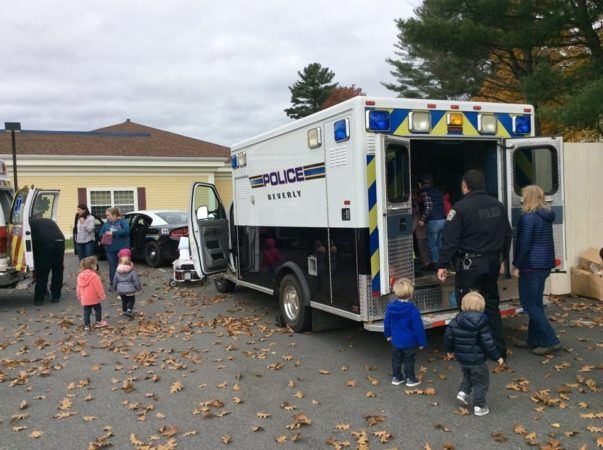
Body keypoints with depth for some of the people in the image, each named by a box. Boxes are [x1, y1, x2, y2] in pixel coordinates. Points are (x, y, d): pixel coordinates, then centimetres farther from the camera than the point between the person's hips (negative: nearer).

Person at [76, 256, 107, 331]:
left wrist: (79, 296, 23)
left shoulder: (80, 275, 2)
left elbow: (78, 287, 11)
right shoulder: (94, 276, -20)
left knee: (86, 312, 11)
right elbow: (98, 287, -15)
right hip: (94, 298, -5)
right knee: (98, 309, 15)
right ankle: (98, 322, 23)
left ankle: (86, 325, 10)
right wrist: (102, 295, -4)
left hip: (84, 299, 5)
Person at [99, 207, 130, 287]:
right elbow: (101, 233, 15)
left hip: (122, 248, -4)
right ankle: (112, 284, 14)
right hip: (111, 249, 4)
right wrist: (106, 235, -9)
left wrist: (113, 233, -19)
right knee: (112, 266, 6)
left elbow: (126, 230, -20)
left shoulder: (122, 222, -4)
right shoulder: (106, 224, 11)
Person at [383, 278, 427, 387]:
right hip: (409, 342, -4)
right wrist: (421, 342, -6)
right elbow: (418, 327, -17)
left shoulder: (391, 307, -9)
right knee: (409, 360, 12)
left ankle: (396, 377, 31)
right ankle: (410, 379, 23)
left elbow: (387, 322, 5)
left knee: (396, 359, 19)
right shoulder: (412, 310, -24)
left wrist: (388, 334, 22)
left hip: (395, 341, 4)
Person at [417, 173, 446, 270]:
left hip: (433, 221, -7)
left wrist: (422, 219, -13)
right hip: (443, 219, 8)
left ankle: (434, 263, 5)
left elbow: (428, 208, -20)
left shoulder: (424, 193, -10)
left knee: (431, 242, 2)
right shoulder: (437, 191, 13)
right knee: (440, 242, 15)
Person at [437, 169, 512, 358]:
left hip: (470, 265, -7)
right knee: (491, 304, 17)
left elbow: (450, 240, -15)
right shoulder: (498, 205, 9)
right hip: (493, 263, 7)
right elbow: (507, 235, 17)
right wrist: (501, 258, 26)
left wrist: (442, 265, -10)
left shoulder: (460, 207, -13)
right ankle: (499, 349, 23)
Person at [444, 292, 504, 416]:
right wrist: (497, 357, -4)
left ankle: (463, 391, 13)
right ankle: (479, 407, 13)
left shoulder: (455, 322, -5)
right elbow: (488, 343, -17)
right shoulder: (481, 324, -18)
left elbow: (448, 337, 1)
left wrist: (450, 350, 20)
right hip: (477, 360, -5)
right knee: (481, 382, 9)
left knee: (467, 376, 30)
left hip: (462, 359, 5)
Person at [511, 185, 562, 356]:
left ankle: (551, 341, -5)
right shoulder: (547, 216, 11)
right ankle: (534, 339, 21)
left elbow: (523, 244, -17)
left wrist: (516, 265, -9)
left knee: (529, 304, -2)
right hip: (545, 264, 9)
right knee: (536, 303, 15)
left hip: (531, 265, -9)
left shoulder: (528, 218, -16)